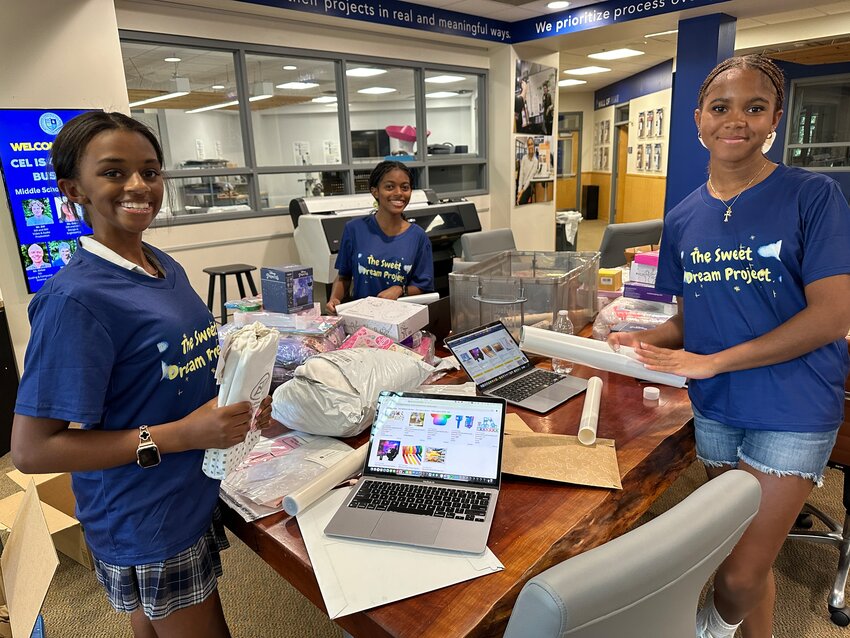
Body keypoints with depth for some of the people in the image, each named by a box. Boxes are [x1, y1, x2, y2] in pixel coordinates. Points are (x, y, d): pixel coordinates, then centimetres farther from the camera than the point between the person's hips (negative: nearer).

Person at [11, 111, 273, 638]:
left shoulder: (167, 267, 1)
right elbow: (32, 449, -21)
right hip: (147, 528, -7)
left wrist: (240, 396, -5)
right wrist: (180, 435, -27)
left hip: (197, 493, 7)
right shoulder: (76, 297, -23)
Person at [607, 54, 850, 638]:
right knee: (747, 559, 19)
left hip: (792, 414, -4)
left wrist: (710, 362, -19)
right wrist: (645, 341, -10)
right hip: (715, 411, 4)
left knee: (741, 576, -1)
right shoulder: (683, 219, 4)